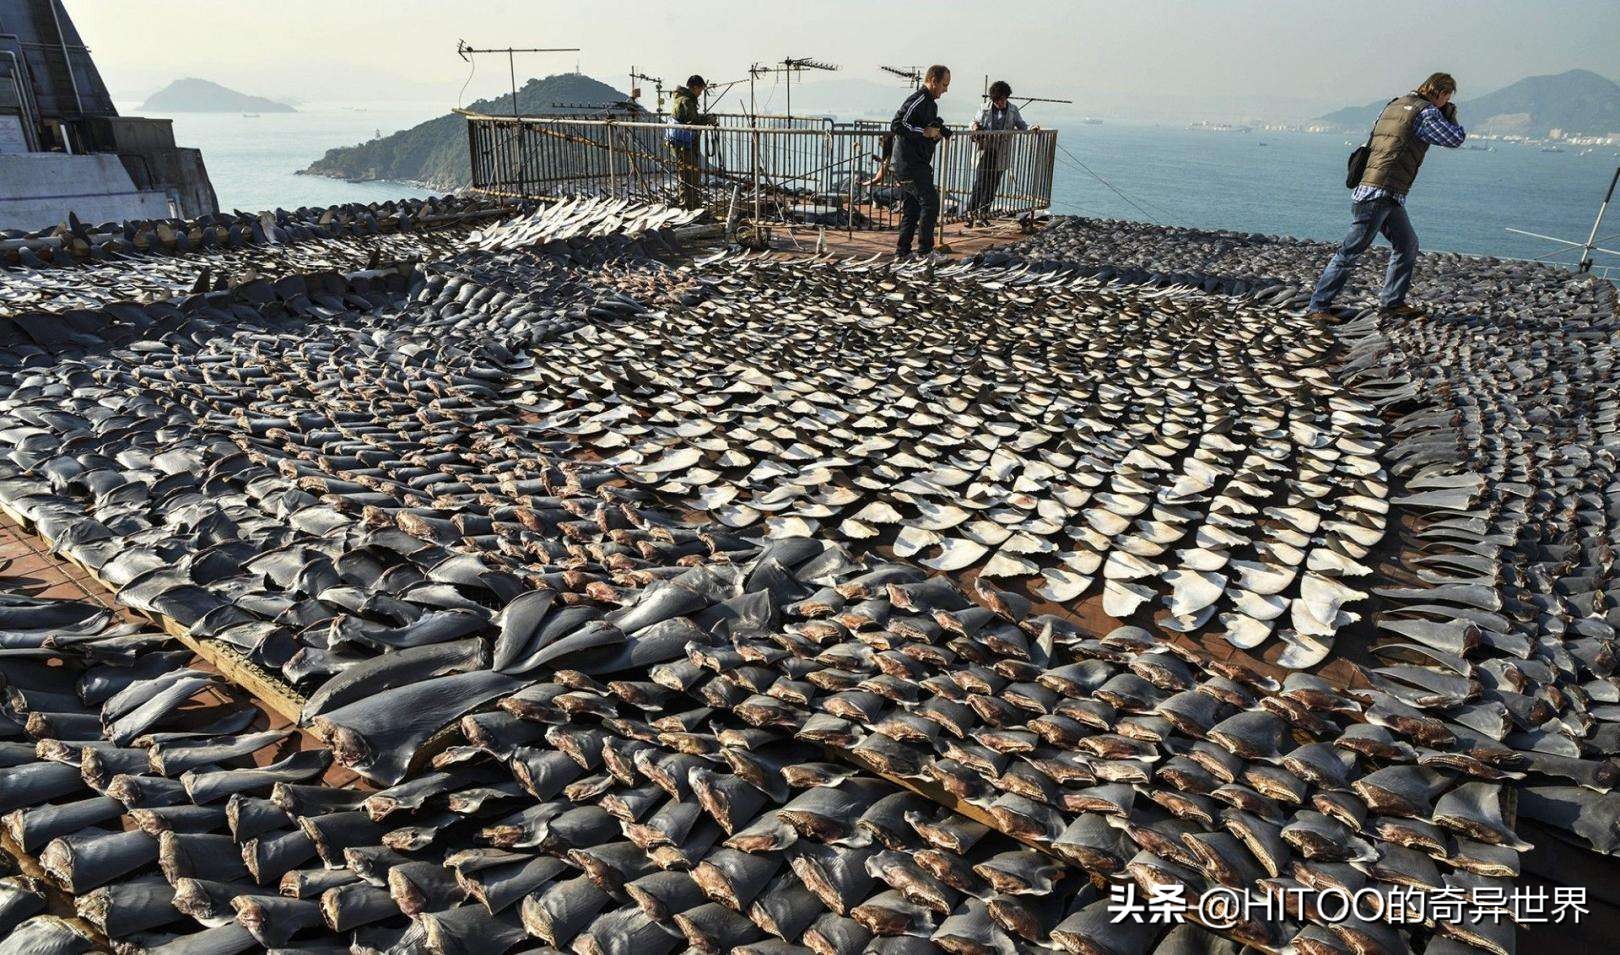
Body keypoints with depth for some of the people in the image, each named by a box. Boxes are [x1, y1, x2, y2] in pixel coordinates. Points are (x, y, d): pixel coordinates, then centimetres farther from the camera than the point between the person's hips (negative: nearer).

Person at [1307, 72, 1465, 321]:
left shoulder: (1395, 104, 18)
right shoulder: (1425, 112, -7)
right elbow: (1456, 139, -1)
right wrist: (1450, 114, 16)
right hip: (1380, 192, -10)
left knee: (1407, 244, 15)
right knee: (1351, 251, -9)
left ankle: (1392, 302, 18)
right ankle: (1319, 306, -8)